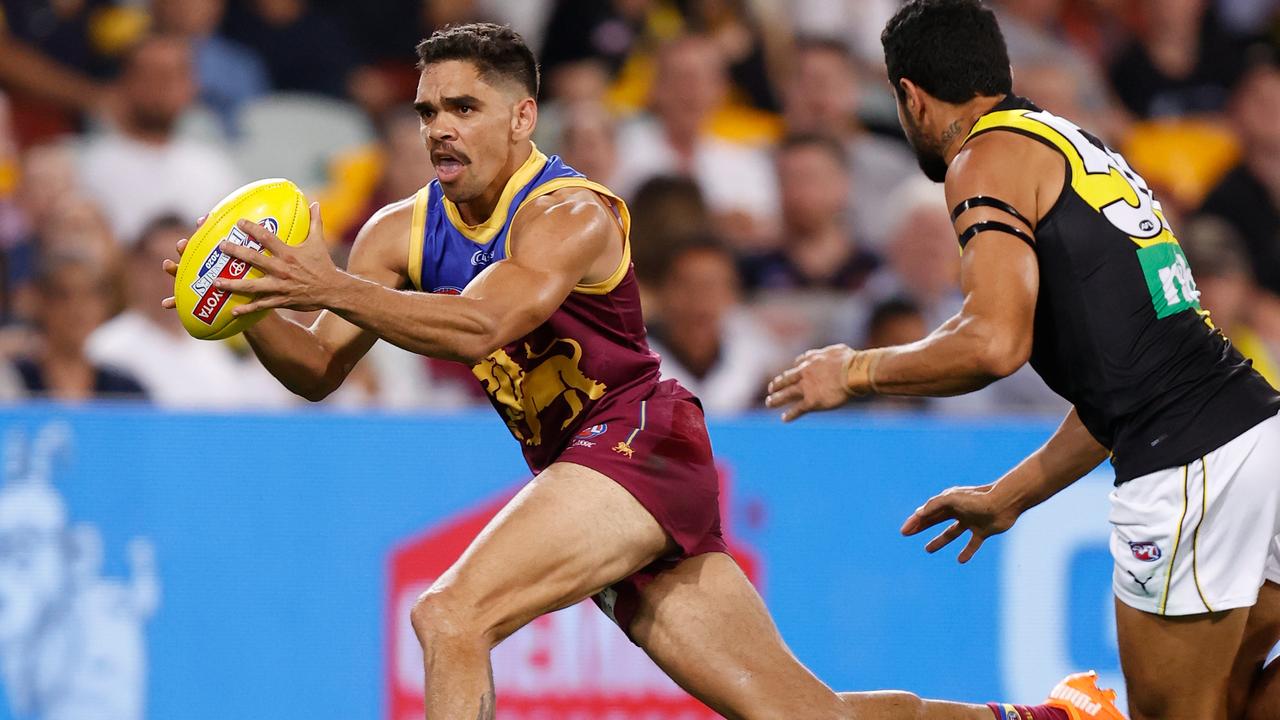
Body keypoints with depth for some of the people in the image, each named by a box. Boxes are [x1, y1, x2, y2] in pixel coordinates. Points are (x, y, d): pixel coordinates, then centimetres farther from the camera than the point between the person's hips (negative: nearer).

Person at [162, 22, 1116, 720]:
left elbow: (477, 326, -31)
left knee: (451, 617, -24)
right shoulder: (404, 232, 8)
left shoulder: (571, 216, -13)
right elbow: (320, 372, 6)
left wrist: (329, 288, -34)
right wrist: (254, 313, -14)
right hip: (581, 469, 8)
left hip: (643, 441, -8)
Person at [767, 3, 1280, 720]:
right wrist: (1011, 496, 36)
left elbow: (995, 343, -16)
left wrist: (857, 371, 0)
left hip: (1187, 466, -9)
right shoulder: (1087, 152, 26)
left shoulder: (988, 158, -1)